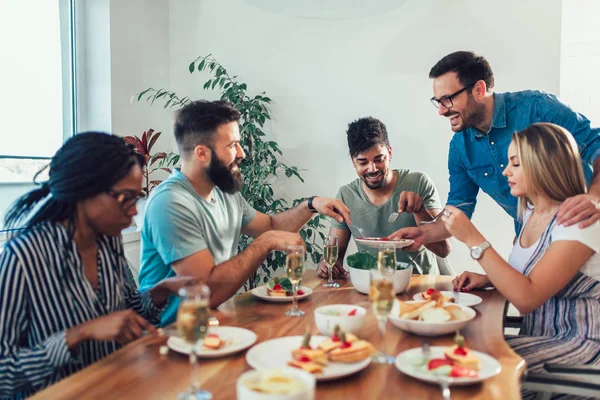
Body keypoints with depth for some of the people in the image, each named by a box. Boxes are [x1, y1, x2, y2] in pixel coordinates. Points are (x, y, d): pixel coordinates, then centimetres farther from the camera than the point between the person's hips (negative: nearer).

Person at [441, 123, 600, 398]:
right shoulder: (531, 212, 6)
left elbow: (526, 298, -27)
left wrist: (473, 239, -27)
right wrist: (487, 279, 0)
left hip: (577, 345, -7)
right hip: (537, 338, 7)